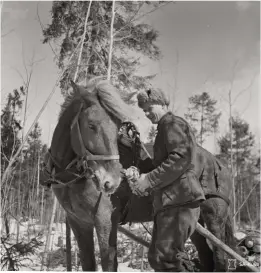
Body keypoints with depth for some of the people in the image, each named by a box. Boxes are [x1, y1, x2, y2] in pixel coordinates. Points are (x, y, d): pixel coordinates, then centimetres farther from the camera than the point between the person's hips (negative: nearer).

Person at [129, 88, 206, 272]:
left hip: (178, 199, -11)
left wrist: (149, 180, -21)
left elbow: (181, 158, -19)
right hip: (169, 200, 11)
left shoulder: (172, 123, -4)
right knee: (156, 257, 14)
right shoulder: (165, 128, 26)